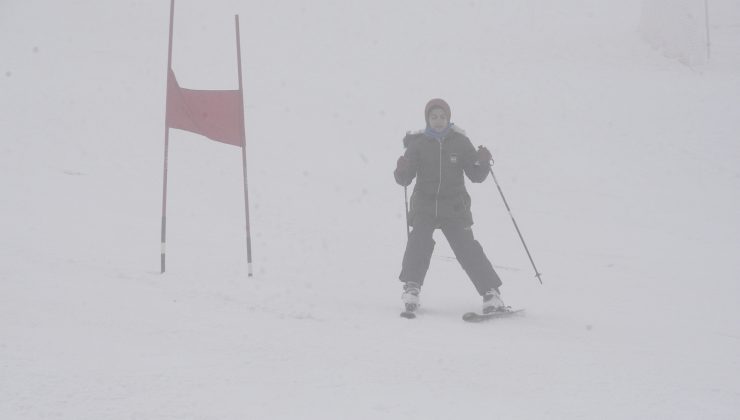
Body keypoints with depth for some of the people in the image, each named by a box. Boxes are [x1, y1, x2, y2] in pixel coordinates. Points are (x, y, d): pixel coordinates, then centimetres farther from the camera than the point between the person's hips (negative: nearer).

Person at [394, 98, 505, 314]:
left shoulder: (460, 142, 2)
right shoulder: (418, 143, 1)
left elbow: (476, 176, 4)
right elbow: (404, 179, -2)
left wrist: (483, 163, -16)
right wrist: (402, 170, -24)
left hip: (454, 206, 0)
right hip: (425, 204, 0)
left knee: (467, 247, -11)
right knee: (420, 240, -23)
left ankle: (491, 292, -7)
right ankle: (411, 287, -14)